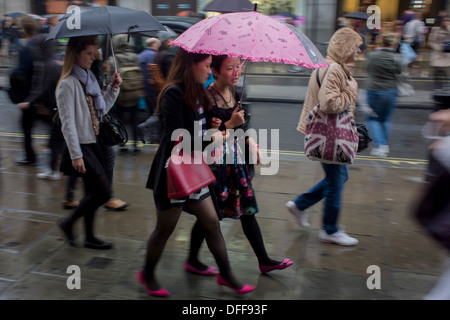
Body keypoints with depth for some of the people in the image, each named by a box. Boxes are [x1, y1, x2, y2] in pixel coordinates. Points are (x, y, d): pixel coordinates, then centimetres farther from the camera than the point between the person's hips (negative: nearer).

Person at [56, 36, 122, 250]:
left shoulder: (89, 78, 11)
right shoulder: (67, 84, -14)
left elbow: (102, 110, 16)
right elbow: (68, 123, -17)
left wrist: (114, 88, 4)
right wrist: (76, 155, -20)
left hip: (94, 143, 8)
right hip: (81, 146, -8)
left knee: (93, 193, 13)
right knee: (104, 192, -8)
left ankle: (89, 237, 25)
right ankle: (68, 223, 12)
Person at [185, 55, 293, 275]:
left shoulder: (233, 91, 5)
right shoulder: (207, 97, -19)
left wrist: (250, 143, 12)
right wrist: (229, 125, -24)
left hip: (236, 157, 7)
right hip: (215, 161, -7)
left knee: (247, 209, 13)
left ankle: (264, 260, 25)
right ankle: (192, 260, 29)